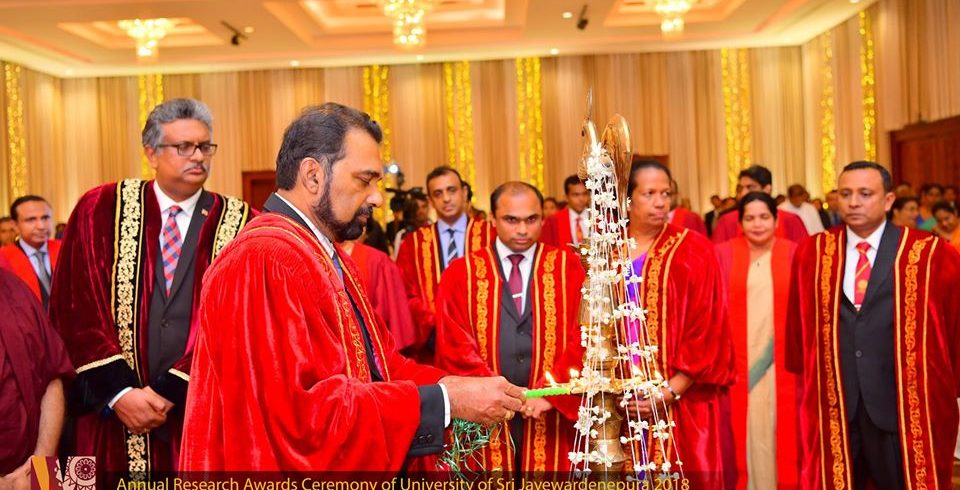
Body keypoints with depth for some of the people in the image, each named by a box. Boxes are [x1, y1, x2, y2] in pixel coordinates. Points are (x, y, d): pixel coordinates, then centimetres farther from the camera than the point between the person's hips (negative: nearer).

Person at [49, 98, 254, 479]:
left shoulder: (239, 224, -2)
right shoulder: (100, 210, 2)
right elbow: (74, 310, -2)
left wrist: (170, 391, -13)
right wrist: (119, 392, -10)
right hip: (112, 417, 1)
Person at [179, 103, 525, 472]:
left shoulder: (330, 258, 10)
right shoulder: (265, 263, -22)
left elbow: (376, 364, 7)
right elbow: (307, 412, -27)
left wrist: (456, 386, -9)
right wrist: (446, 400, -23)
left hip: (352, 465, 9)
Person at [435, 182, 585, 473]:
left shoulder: (567, 267, 3)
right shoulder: (461, 274, 4)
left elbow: (583, 337, -4)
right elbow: (455, 345, -3)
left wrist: (550, 391, -15)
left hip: (552, 412, 0)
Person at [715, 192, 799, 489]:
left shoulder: (793, 254, 3)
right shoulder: (724, 254, 2)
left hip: (781, 362, 0)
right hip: (739, 359, 0)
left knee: (781, 426, 5)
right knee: (745, 427, 4)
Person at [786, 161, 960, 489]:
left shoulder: (931, 254, -5)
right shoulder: (812, 253, 3)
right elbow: (798, 323, 11)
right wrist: (806, 381, 12)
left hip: (904, 402, -2)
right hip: (832, 401, 2)